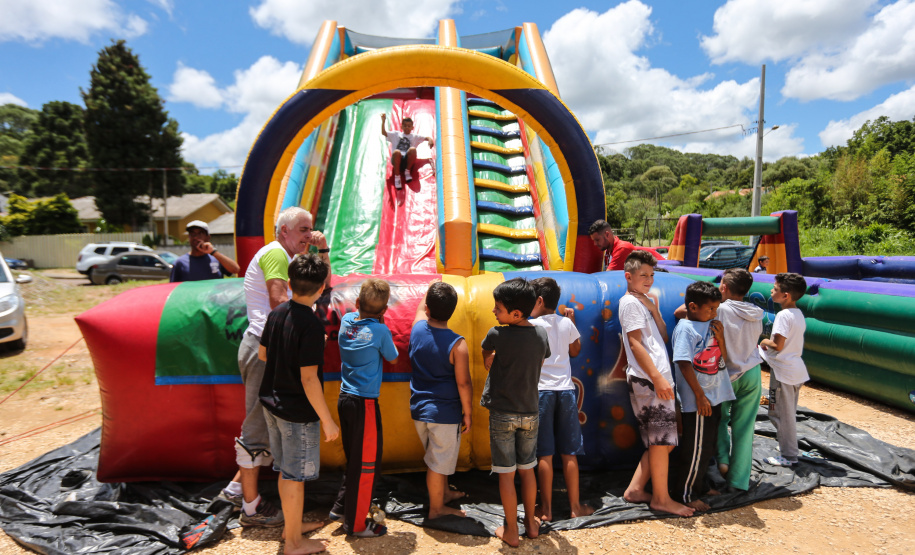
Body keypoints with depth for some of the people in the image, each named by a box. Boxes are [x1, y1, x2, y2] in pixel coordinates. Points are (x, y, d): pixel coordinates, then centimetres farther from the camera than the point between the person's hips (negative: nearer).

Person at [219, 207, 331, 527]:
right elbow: (279, 301, -22)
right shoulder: (275, 252, -10)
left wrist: (323, 250, 13)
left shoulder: (288, 259, 22)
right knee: (258, 426, -1)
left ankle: (236, 488, 30)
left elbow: (322, 285, 23)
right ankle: (251, 508, 11)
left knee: (266, 424, 18)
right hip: (264, 346, -10)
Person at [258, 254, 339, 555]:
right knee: (295, 476, 8)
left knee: (285, 470, 22)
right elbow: (308, 378, -24)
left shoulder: (277, 313, -1)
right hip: (298, 413, -8)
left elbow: (262, 354, 12)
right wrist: (327, 420, -16)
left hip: (272, 404, 8)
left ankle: (292, 524, 40)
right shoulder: (311, 325, -24)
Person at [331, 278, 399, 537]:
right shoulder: (379, 330, -16)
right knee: (366, 463, 6)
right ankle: (356, 523, 18)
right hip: (364, 403, -7)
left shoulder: (347, 320, 1)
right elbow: (392, 357, 1)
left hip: (344, 399, 7)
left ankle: (341, 507, 33)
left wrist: (362, 309, 11)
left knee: (354, 458, 23)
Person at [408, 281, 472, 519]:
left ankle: (444, 493, 44)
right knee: (439, 462, 10)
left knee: (437, 457, 25)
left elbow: (422, 306, 17)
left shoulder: (417, 328, -6)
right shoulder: (457, 344, -20)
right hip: (445, 412, -6)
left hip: (419, 409, 6)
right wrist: (467, 412, -2)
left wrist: (433, 285, 33)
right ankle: (436, 508, 27)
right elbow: (464, 383, -16)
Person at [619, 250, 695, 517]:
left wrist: (655, 311, 3)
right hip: (647, 380, -9)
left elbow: (663, 337, 16)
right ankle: (661, 498, 12)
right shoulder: (630, 302, -7)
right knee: (662, 440, -2)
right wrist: (657, 377, -18)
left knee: (661, 440, 12)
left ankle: (635, 489, 20)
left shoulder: (647, 300, 20)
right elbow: (636, 344, -14)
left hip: (658, 378, 9)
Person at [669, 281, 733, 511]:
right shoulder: (686, 328, -15)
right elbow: (685, 364, -18)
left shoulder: (711, 325, 8)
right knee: (695, 449, 1)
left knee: (708, 447, 19)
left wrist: (720, 337, -4)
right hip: (698, 400, -8)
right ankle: (685, 494, 15)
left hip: (714, 397, 8)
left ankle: (698, 485, 36)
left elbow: (723, 357, 14)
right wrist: (700, 396, -18)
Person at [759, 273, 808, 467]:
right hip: (796, 369, 9)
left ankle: (789, 456, 9)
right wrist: (771, 343, 8)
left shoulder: (783, 315, -20)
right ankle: (788, 446, 34)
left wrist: (764, 342, -4)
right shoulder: (798, 313, 9)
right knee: (789, 412, 21)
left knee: (781, 413, 1)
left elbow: (778, 345, -22)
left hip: (783, 371, -9)